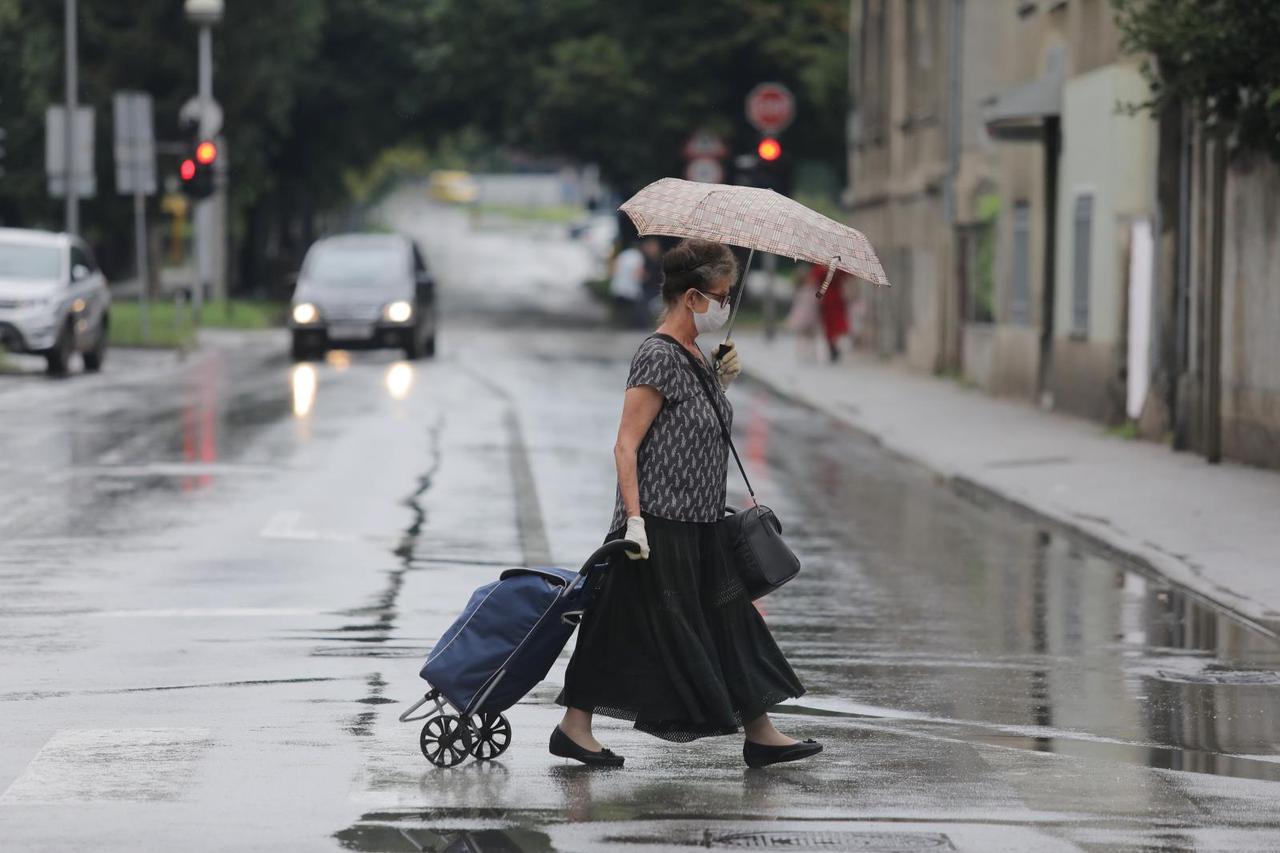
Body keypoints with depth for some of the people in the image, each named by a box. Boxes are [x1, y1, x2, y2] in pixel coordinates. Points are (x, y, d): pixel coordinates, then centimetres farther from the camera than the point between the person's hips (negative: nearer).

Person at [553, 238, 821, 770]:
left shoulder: (696, 356, 12)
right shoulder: (659, 356, -15)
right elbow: (626, 445, -18)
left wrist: (722, 381, 10)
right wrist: (634, 518, -25)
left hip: (700, 526, 10)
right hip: (660, 525, -9)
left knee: (730, 620, 10)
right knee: (635, 626, -3)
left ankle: (759, 733, 15)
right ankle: (574, 726, 7)